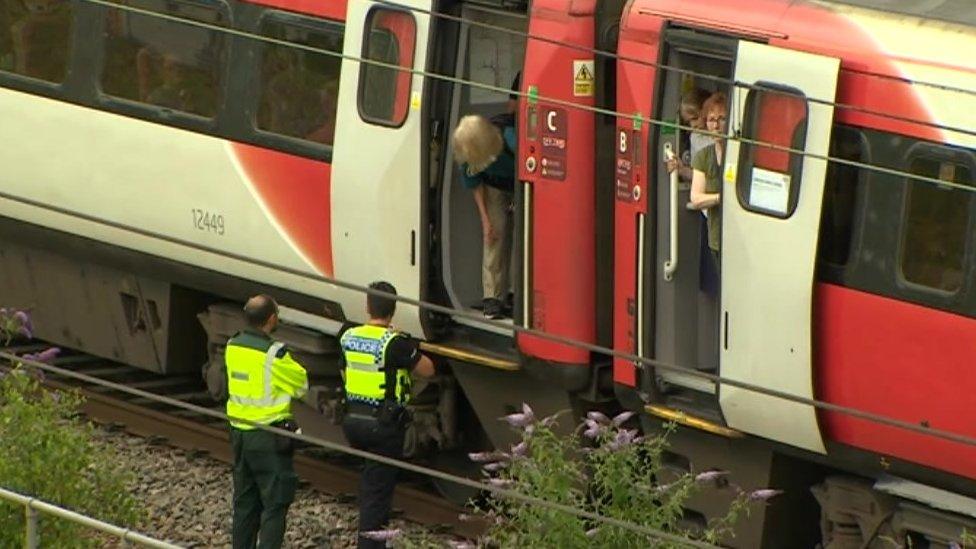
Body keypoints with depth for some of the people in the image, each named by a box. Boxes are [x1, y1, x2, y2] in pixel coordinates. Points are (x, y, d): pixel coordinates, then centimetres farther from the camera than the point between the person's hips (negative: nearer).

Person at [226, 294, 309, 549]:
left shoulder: (233, 347, 2)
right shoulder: (275, 353, -20)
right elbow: (301, 385, -7)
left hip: (239, 431, 7)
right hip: (268, 437, -7)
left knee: (244, 500, 17)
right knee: (275, 504, -1)